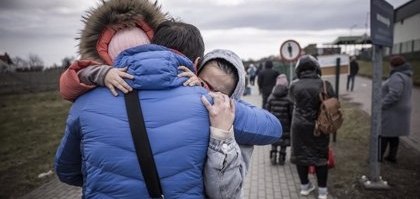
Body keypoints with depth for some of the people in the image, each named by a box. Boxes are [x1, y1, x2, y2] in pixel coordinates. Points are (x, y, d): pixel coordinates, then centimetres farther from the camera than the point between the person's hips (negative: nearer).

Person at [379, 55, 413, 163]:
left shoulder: (397, 77, -22)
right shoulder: (406, 75, 12)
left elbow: (394, 95, -31)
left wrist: (381, 105, -21)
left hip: (392, 112, -10)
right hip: (398, 111, 10)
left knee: (384, 134, 1)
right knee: (393, 134, 16)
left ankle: (379, 156, 10)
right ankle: (392, 156, 23)